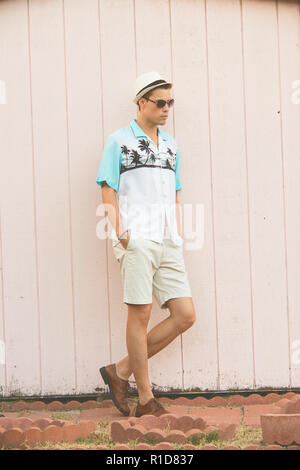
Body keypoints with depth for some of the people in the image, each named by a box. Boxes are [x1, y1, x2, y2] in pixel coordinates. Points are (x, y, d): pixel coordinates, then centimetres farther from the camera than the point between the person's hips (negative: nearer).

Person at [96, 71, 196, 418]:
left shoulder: (171, 146, 20)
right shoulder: (118, 142, 3)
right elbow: (109, 195, 0)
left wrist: (177, 237, 15)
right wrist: (119, 231, -14)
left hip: (167, 243, 6)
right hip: (136, 241, -6)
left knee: (185, 315, -1)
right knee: (140, 314, -6)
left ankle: (120, 372, 8)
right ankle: (146, 399, 2)